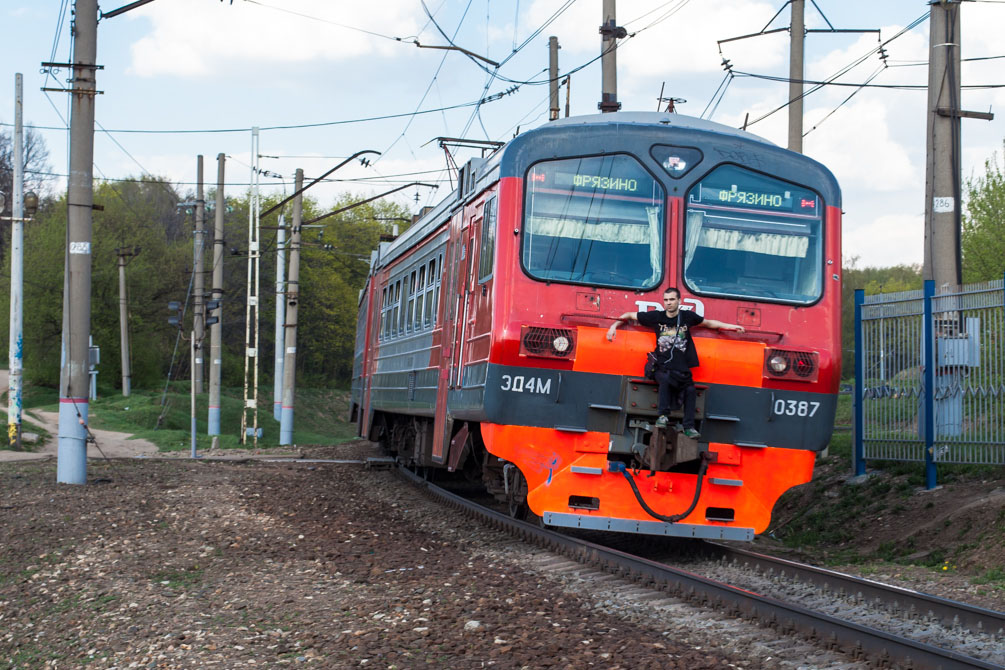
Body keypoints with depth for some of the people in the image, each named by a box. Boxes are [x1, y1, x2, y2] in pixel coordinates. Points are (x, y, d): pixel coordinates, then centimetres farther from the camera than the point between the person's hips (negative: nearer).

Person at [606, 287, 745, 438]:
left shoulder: (687, 316, 7)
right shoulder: (656, 316, 3)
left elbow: (707, 323, 23)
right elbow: (630, 315, 13)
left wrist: (730, 326, 21)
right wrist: (614, 325, 2)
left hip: (682, 370, 2)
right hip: (663, 367, -2)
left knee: (690, 389, -21)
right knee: (665, 379, -34)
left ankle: (688, 427, -15)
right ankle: (663, 416, -26)